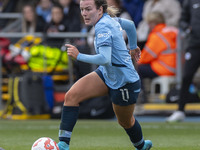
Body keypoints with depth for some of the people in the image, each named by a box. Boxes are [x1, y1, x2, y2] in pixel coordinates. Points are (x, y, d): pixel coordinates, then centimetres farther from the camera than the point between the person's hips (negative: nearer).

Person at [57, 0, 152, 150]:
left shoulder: (103, 26, -27)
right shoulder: (109, 19, -1)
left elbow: (105, 59, -38)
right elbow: (130, 24, 18)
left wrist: (79, 56, -32)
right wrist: (133, 46, 35)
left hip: (124, 82, -9)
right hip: (106, 75, 9)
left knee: (125, 122, 15)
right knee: (71, 96, -12)